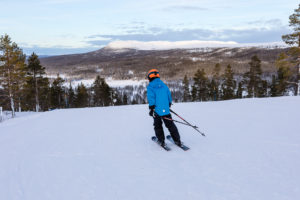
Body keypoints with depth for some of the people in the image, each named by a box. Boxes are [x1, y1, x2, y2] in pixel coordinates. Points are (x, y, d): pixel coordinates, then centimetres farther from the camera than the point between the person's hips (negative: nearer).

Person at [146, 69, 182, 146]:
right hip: (166, 109, 4)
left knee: (158, 126, 13)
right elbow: (169, 95, 13)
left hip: (157, 110, -4)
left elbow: (151, 98, -14)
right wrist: (169, 104, 27)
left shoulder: (150, 87, -5)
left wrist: (151, 108, -12)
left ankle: (161, 141, 16)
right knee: (170, 124, 13)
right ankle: (177, 140, 14)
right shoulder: (164, 85, 9)